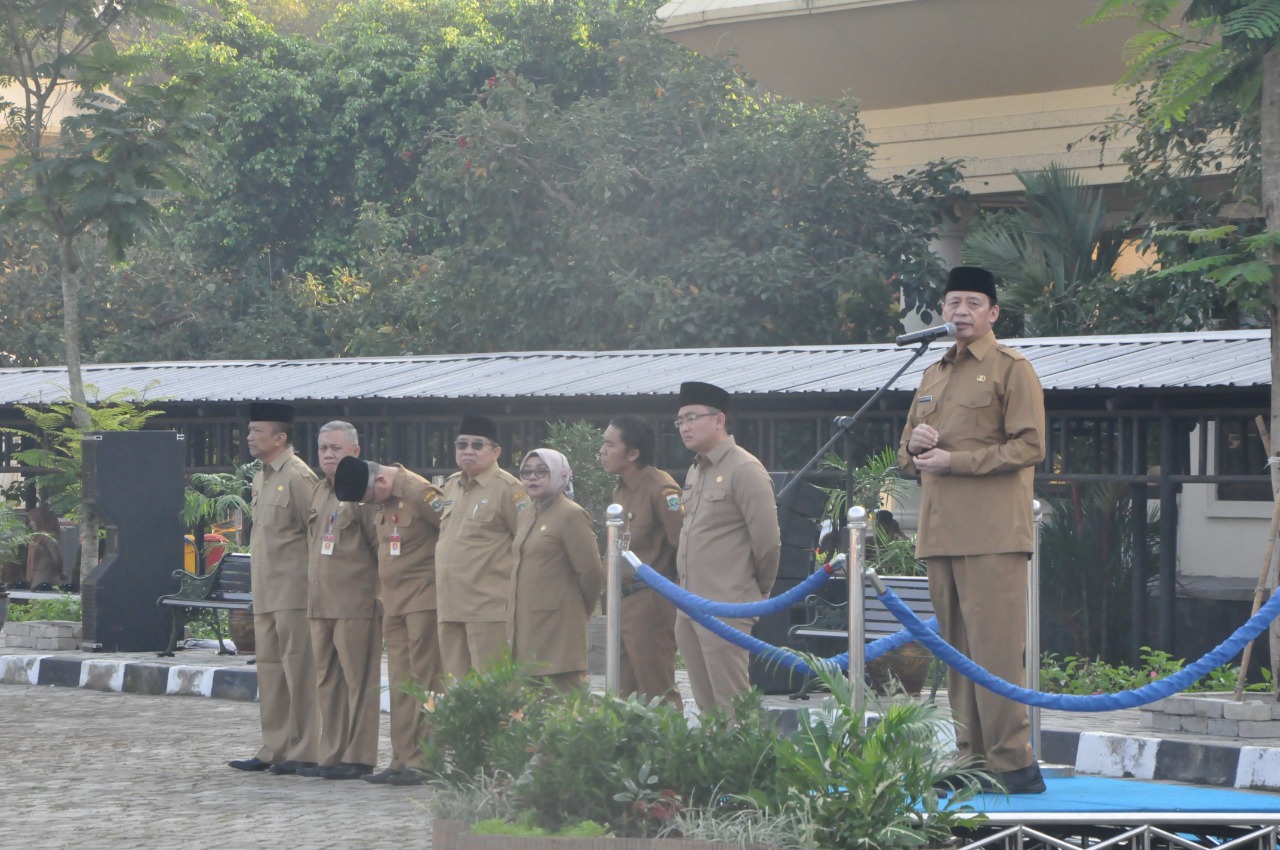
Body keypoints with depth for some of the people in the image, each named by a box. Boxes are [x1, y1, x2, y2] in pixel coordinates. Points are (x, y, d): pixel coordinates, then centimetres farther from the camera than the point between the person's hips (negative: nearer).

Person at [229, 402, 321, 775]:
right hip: (265, 591, 9)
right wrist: (257, 585, 18)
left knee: (298, 668, -5)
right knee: (269, 670, 11)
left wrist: (310, 582, -13)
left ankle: (304, 752, -2)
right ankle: (274, 749, 17)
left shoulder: (298, 477, -12)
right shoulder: (260, 479, 16)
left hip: (293, 590, -9)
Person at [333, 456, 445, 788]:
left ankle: (423, 762, -5)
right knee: (400, 683, 9)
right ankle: (403, 760, 12)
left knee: (424, 682, -6)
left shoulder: (419, 493, -15)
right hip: (393, 603, 9)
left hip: (423, 598, -9)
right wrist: (382, 589, 15)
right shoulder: (383, 502, 12)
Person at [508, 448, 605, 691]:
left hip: (557, 627, -8)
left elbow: (591, 571, -12)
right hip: (524, 625, 8)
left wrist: (579, 610, 0)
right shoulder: (524, 518, 18)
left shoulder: (571, 515, -8)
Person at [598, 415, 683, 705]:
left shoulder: (661, 489, -15)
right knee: (625, 694, 12)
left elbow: (684, 542, -20)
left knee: (657, 694, -5)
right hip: (623, 603, 9)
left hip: (650, 602, -9)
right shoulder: (621, 490, 15)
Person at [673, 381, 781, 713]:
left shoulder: (744, 470, -11)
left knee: (731, 705, -6)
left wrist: (760, 590, -2)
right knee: (704, 703, 11)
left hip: (726, 609, -9)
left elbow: (767, 540, -13)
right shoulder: (696, 471, 16)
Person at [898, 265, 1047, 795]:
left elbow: (1029, 447, -10)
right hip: (940, 533, 8)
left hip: (992, 533, -7)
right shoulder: (931, 377, 22)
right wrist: (914, 443, 3)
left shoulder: (1012, 370, 0)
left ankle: (1013, 764, -11)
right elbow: (907, 454, 28)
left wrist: (954, 460, -13)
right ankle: (972, 759, 12)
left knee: (995, 651, -12)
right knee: (956, 651, 8)